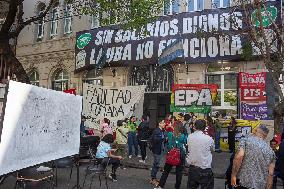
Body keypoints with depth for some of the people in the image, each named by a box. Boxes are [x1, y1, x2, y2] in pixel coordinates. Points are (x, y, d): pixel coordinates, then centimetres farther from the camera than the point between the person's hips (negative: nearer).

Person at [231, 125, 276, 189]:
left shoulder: (246, 139, -1)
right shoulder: (270, 151, 11)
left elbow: (239, 156, -17)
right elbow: (270, 174, 6)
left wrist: (233, 175, -12)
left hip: (243, 181, -4)